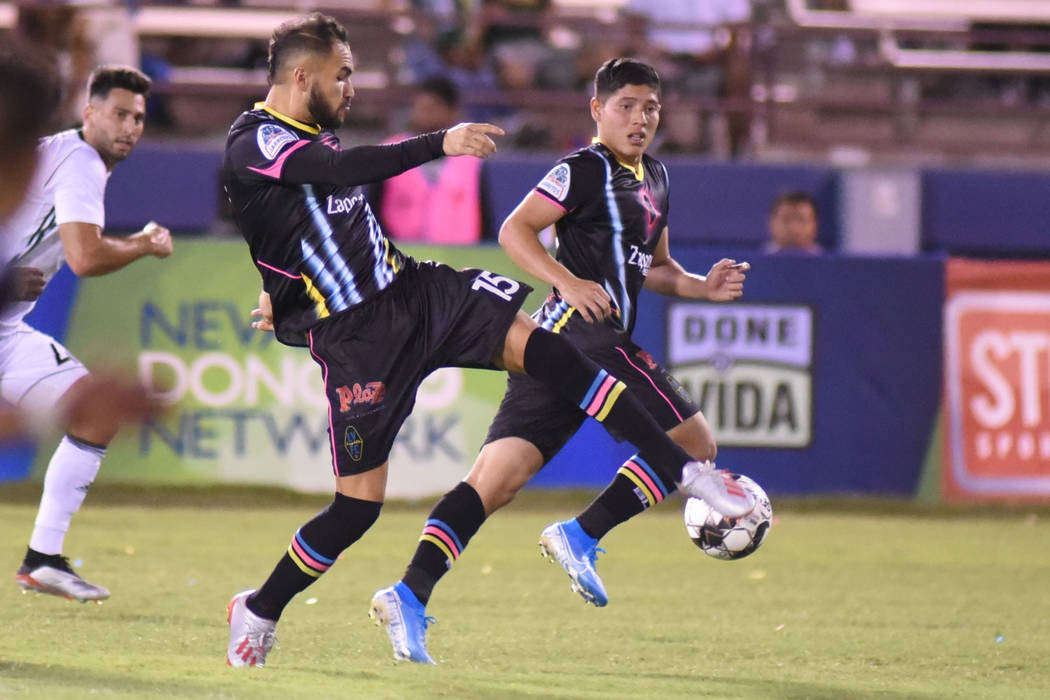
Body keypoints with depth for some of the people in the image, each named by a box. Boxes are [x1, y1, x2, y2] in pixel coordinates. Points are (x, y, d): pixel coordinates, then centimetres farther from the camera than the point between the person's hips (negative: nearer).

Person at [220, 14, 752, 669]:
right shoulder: (252, 143, -13)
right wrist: (440, 144, -37)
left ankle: (686, 469, -14)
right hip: (354, 337, -7)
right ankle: (258, 612, 15)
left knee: (538, 345, -14)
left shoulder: (312, 134, 15)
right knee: (360, 502, -7)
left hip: (414, 288, 7)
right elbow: (347, 168, -30)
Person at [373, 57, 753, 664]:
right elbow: (514, 230, -10)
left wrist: (702, 287, 16)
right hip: (584, 333, -9)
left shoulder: (655, 178, 25)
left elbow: (653, 267, 34)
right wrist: (570, 282, -22)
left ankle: (410, 594, -13)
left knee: (495, 481, -3)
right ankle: (581, 536, -8)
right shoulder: (585, 170, -3)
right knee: (695, 444, -4)